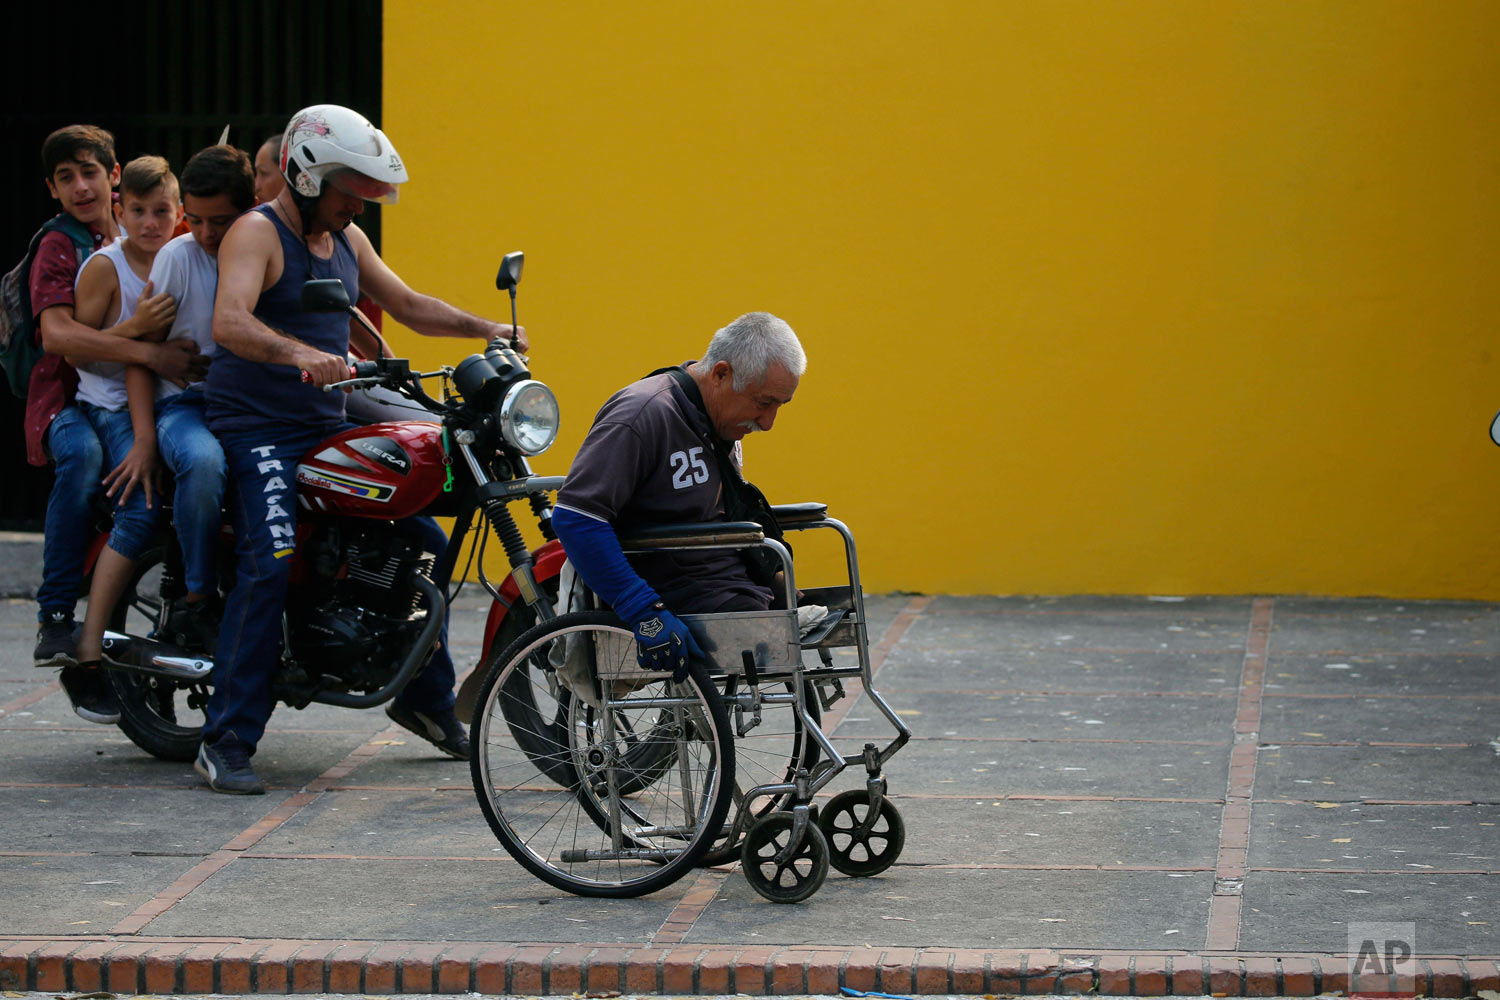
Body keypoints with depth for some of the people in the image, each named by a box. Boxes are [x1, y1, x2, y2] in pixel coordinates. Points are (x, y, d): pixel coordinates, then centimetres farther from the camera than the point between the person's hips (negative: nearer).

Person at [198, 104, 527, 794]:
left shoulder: (345, 240, 15)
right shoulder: (257, 234, -12)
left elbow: (407, 305, 25)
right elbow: (229, 323, -29)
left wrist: (486, 329, 9)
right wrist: (300, 354, -47)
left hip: (327, 427, 9)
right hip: (257, 429, -9)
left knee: (425, 544, 10)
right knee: (271, 567, -25)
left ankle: (424, 698, 29)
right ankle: (226, 743, -22)